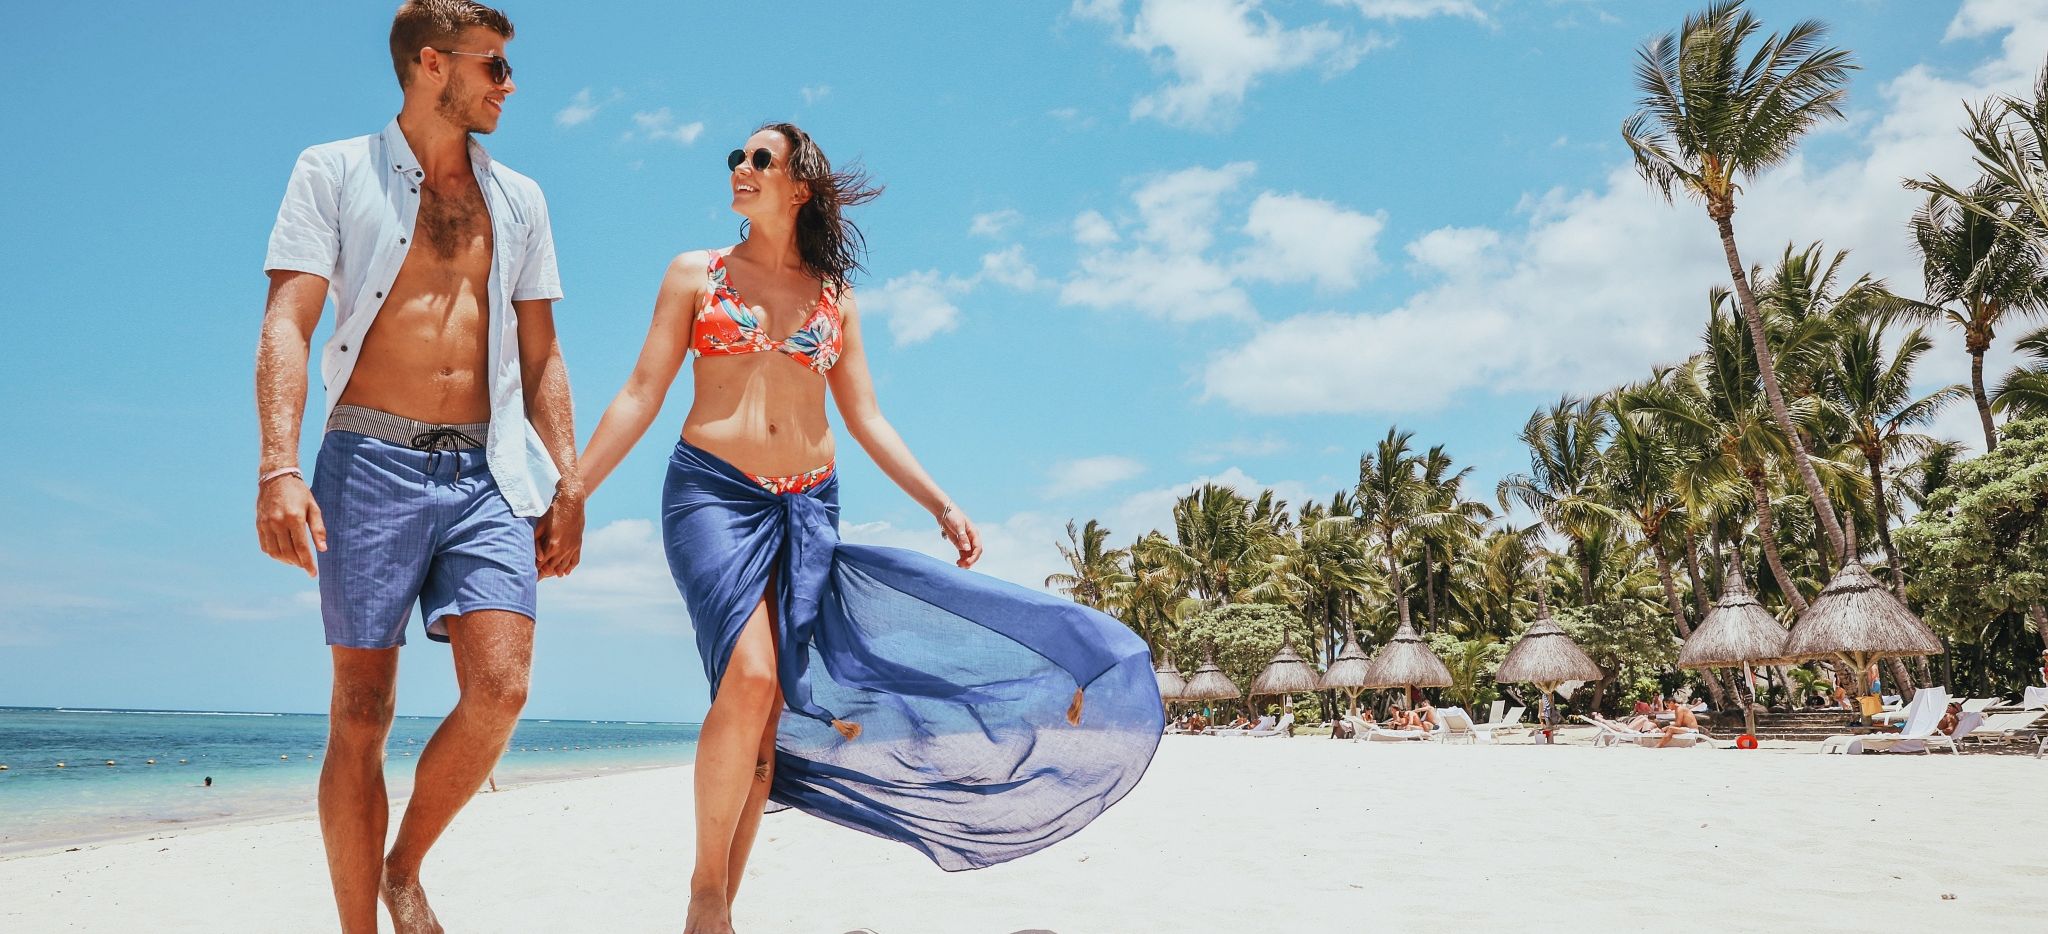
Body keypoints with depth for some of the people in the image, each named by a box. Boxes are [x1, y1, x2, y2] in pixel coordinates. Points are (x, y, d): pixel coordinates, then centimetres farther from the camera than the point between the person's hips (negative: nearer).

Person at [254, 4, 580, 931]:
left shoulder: (518, 197, 17)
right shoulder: (334, 172, 7)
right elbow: (286, 325, -3)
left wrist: (568, 479, 8)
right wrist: (279, 469, -17)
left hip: (485, 472, 3)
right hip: (373, 462, -2)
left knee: (500, 688, -13)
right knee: (362, 711, 0)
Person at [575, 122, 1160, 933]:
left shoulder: (835, 297, 13)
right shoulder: (695, 274, 8)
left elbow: (866, 420, 13)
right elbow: (642, 394, 3)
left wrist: (942, 506, 6)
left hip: (808, 509, 3)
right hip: (712, 491, -3)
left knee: (771, 710, 0)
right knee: (749, 678, -22)